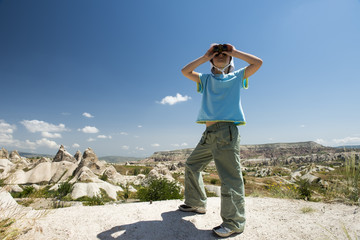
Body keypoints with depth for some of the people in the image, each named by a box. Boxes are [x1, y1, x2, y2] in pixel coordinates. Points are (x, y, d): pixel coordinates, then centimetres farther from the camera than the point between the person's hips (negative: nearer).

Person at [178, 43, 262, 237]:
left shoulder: (236, 77, 14)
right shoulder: (206, 79, 22)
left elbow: (258, 63, 3)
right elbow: (185, 71, 13)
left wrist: (234, 52, 10)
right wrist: (205, 56, 14)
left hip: (227, 131, -5)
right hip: (209, 133, 6)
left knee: (230, 176, -9)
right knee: (191, 166, 14)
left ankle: (234, 223, 3)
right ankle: (196, 203, 31)